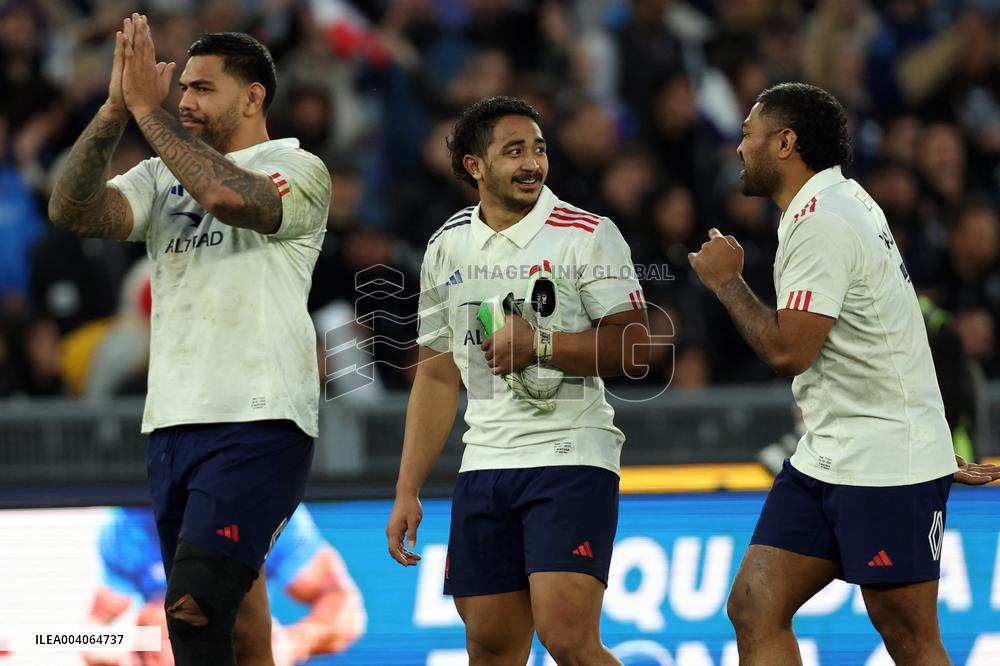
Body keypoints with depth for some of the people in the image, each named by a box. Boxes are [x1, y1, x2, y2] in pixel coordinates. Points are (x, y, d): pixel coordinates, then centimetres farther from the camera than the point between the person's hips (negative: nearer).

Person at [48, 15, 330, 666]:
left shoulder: (298, 170, -1)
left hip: (260, 423, -7)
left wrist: (148, 109, -17)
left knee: (194, 607, -21)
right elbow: (73, 210, 1)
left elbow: (229, 195, -23)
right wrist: (117, 108, -8)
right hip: (173, 423, 7)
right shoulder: (163, 177, 17)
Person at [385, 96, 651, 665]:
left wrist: (539, 344, -19)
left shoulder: (588, 234, -4)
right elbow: (437, 374, 18)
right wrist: (408, 491, 14)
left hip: (571, 456, -5)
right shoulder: (448, 247, 12)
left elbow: (634, 346, -8)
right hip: (485, 465, 5)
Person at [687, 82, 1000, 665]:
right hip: (824, 459, 10)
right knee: (754, 609, -1)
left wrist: (726, 281, -7)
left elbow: (787, 350, -23)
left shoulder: (824, 222, -17)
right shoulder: (843, 201, 15)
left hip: (887, 466, -10)